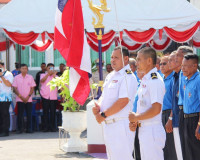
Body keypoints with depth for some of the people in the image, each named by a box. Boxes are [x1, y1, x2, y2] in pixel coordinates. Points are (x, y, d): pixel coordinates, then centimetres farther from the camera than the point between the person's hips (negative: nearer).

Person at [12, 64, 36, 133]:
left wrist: (28, 97, -7)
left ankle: (29, 128, 7)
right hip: (19, 99, -1)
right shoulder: (17, 77, 3)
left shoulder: (30, 77, 6)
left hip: (28, 99, 1)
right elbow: (15, 88, 1)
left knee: (29, 114, 0)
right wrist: (21, 96, -9)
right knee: (20, 115, -3)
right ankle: (20, 129, 4)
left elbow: (32, 88, 4)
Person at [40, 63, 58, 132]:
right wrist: (48, 74, -13)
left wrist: (54, 75, -10)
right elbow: (42, 80, -9)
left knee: (53, 112, -1)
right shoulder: (43, 75, 13)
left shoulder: (56, 76, 15)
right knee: (45, 112, -2)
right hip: (45, 96, -1)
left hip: (53, 97, 1)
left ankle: (52, 127, 6)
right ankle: (46, 127, 3)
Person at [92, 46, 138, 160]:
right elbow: (104, 96, 22)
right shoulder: (110, 76, 16)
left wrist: (103, 115, -16)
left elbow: (123, 101, -22)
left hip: (121, 124, -9)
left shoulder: (128, 77, -13)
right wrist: (97, 107, -2)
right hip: (108, 124, 9)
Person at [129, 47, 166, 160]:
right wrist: (135, 122, 7)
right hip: (144, 129, 10)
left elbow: (156, 109, -24)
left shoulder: (155, 81, -16)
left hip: (152, 130, -10)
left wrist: (136, 117, -13)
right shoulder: (145, 79, 16)